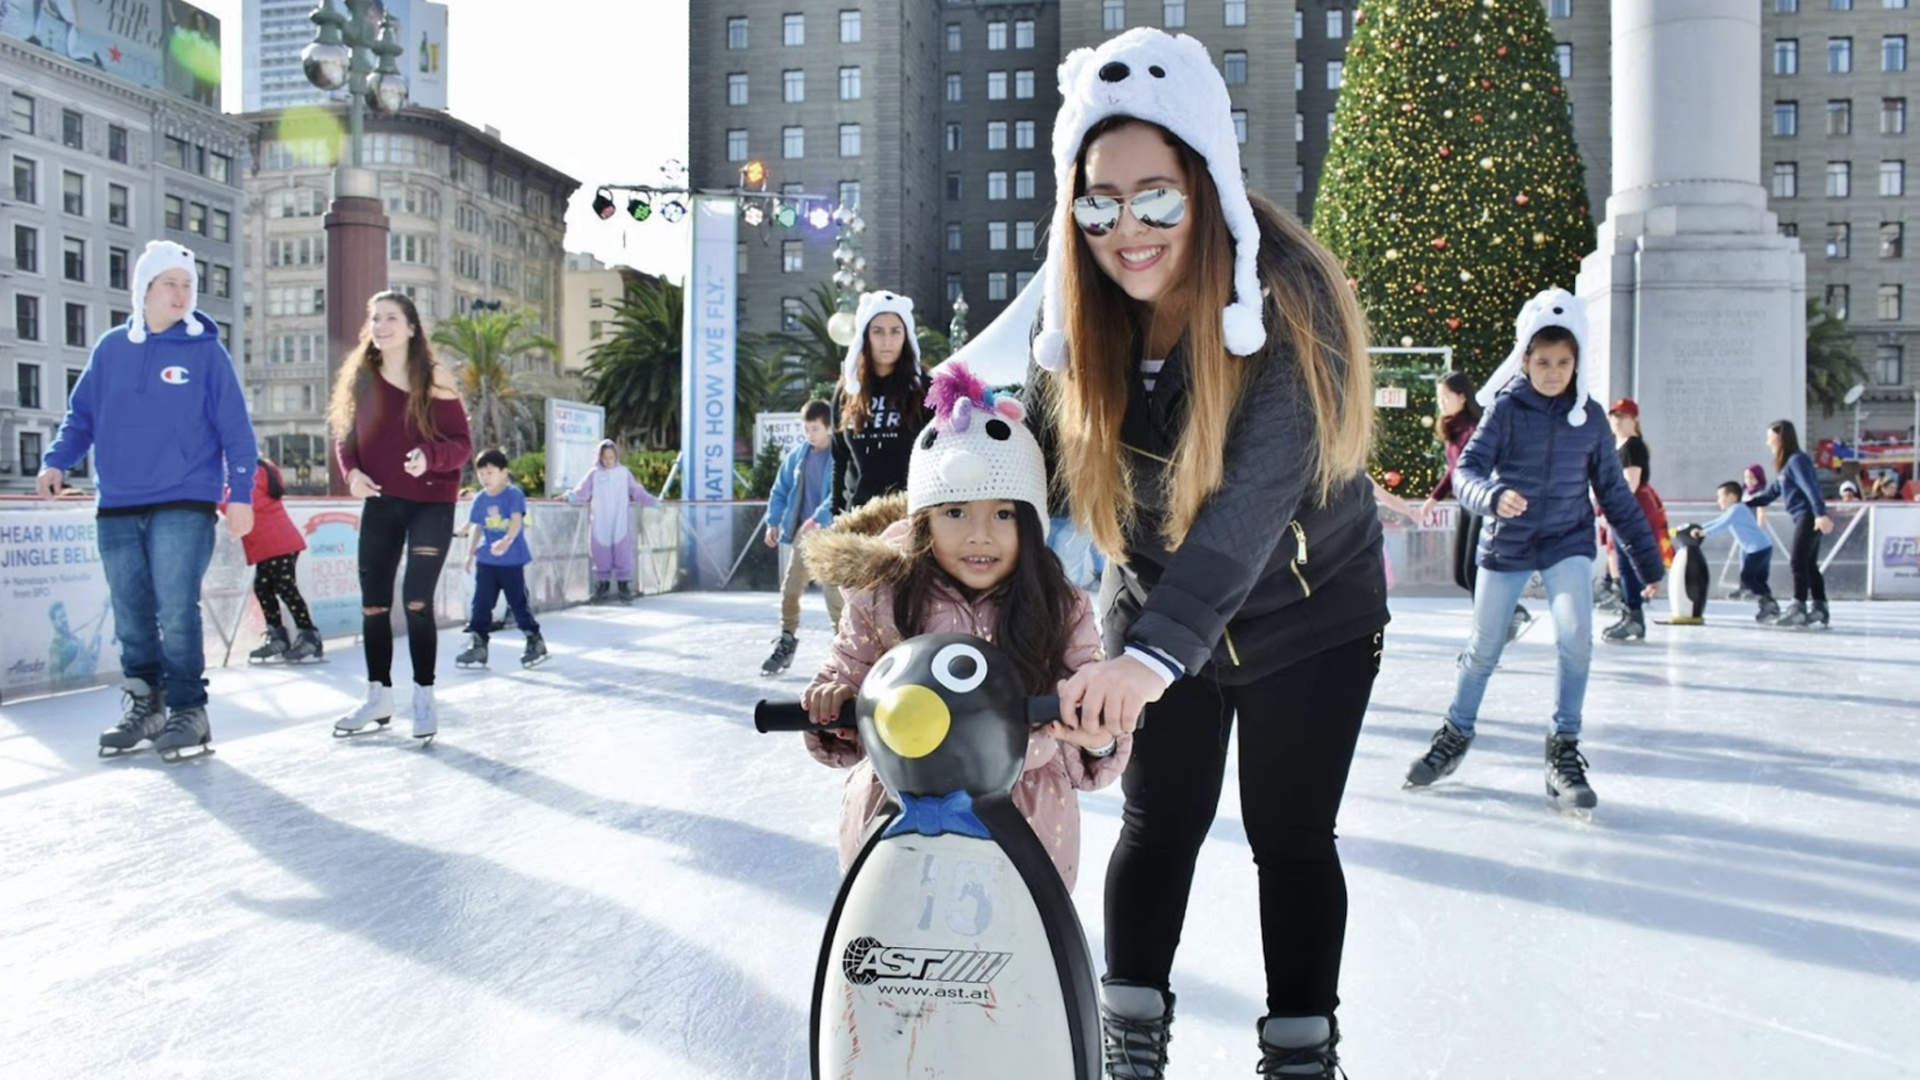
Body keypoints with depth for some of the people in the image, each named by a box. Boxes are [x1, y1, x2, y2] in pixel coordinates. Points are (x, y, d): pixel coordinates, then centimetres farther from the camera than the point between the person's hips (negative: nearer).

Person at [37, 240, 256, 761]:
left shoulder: (206, 351, 0)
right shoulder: (111, 348, 10)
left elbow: (235, 429, -2)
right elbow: (82, 415, 14)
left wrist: (241, 494, -8)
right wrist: (57, 461, -3)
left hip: (183, 505, -4)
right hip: (116, 508, 4)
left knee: (176, 613, -9)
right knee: (130, 616, 9)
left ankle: (188, 712, 1)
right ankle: (143, 704, 22)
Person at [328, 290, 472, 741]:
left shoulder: (434, 377, -6)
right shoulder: (360, 377, 4)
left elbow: (462, 442, -8)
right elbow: (344, 436, 11)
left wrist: (430, 456, -28)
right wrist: (352, 472, -9)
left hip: (431, 502, -4)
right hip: (380, 502, 4)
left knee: (417, 599, -10)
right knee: (373, 602, 6)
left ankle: (424, 697, 5)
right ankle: (378, 695, 21)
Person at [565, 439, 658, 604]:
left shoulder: (624, 472, 8)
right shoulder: (594, 474, 6)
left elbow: (637, 492, 11)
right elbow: (582, 492, 0)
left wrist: (653, 502, 3)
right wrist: (571, 496, -19)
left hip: (621, 524, 0)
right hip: (600, 525, 0)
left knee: (623, 554, -3)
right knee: (601, 555, 2)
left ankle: (625, 587, 1)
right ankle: (602, 587, 11)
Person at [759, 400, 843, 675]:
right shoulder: (797, 455, 8)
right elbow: (781, 490, 14)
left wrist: (818, 519, -31)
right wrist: (773, 522, 5)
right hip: (801, 532, 6)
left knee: (833, 592, -2)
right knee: (789, 589, 8)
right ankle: (786, 643, 23)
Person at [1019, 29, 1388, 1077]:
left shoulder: (1287, 300, -29)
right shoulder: (1075, 305, -13)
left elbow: (1251, 499, -39)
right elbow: (1040, 453, -6)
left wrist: (1154, 652, -51)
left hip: (1307, 613, -3)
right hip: (1153, 611, 3)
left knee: (1290, 834, 6)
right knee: (1159, 822, 8)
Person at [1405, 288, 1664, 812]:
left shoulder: (1588, 415, -2)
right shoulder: (1506, 408, -10)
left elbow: (1615, 493, 4)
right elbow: (1466, 470, -21)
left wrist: (1647, 560, 5)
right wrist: (1493, 496, -43)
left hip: (1567, 542, 1)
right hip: (1505, 543, -1)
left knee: (1576, 637, -18)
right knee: (1483, 648, 8)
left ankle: (1564, 751, -3)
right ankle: (1455, 736, 29)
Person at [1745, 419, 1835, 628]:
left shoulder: (1797, 460, -11)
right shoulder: (1786, 464, 17)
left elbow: (1811, 488, -22)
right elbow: (1772, 492, 25)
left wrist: (1821, 513, -31)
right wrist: (1747, 503, 26)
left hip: (1809, 517, -10)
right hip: (1805, 518, 10)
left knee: (1798, 561, -10)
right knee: (1809, 564, 10)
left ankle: (1798, 608, -10)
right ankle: (1819, 607, 14)